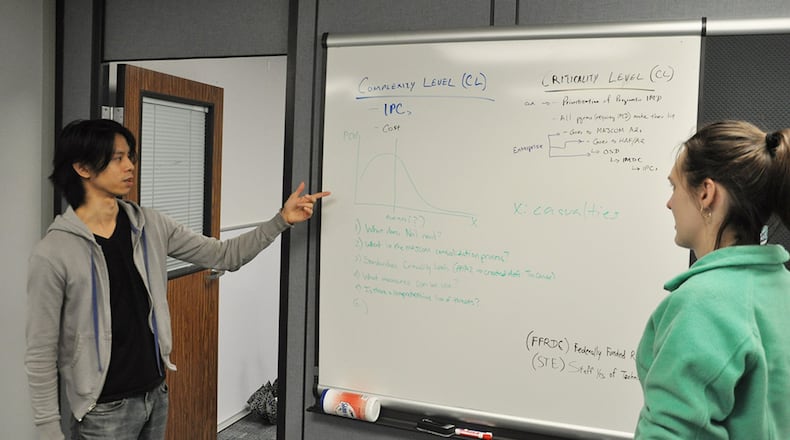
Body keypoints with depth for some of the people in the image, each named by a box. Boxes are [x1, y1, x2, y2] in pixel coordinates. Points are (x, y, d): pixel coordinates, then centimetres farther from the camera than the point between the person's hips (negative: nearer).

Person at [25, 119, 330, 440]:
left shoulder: (150, 226, -1)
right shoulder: (53, 253, -17)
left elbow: (224, 256, 2)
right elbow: (40, 356, -12)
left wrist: (282, 220, -6)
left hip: (157, 394, 6)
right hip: (104, 410, -5)